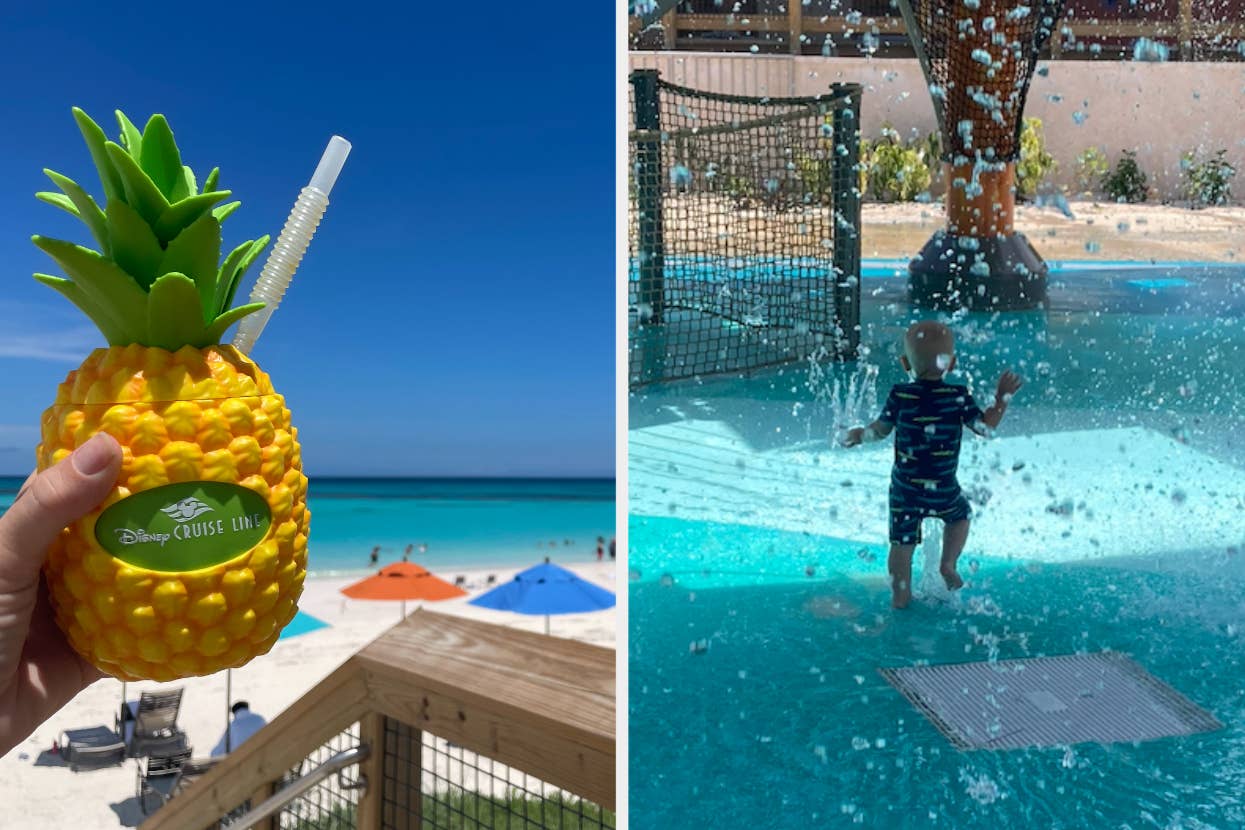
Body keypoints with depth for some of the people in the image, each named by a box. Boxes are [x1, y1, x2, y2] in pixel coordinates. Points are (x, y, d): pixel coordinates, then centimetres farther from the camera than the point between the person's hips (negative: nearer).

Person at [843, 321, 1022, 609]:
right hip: (943, 488, 0)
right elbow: (985, 426, 0)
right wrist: (1002, 397, 12)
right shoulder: (958, 397, -8)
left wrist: (859, 434, 22)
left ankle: (900, 596, 17)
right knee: (960, 515, 31)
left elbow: (880, 429, 3)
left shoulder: (900, 395, -6)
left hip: (904, 488, 0)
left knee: (902, 543, 10)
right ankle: (948, 563, 19)